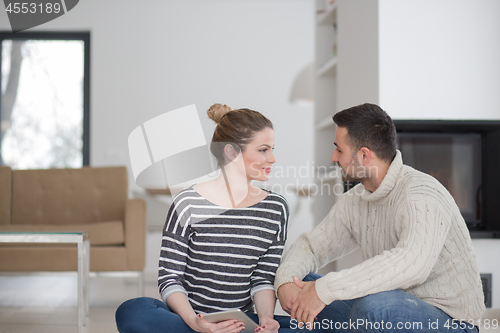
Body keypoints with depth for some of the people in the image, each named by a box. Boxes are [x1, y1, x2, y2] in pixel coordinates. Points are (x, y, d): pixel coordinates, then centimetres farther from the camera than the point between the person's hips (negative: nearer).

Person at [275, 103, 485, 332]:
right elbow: (312, 245, 12)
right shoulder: (354, 201, 5)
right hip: (388, 313, 7)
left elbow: (412, 264, -40)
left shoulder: (421, 195, -23)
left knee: (373, 305, -36)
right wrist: (285, 282, -12)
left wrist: (325, 289, -39)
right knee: (302, 287, -1)